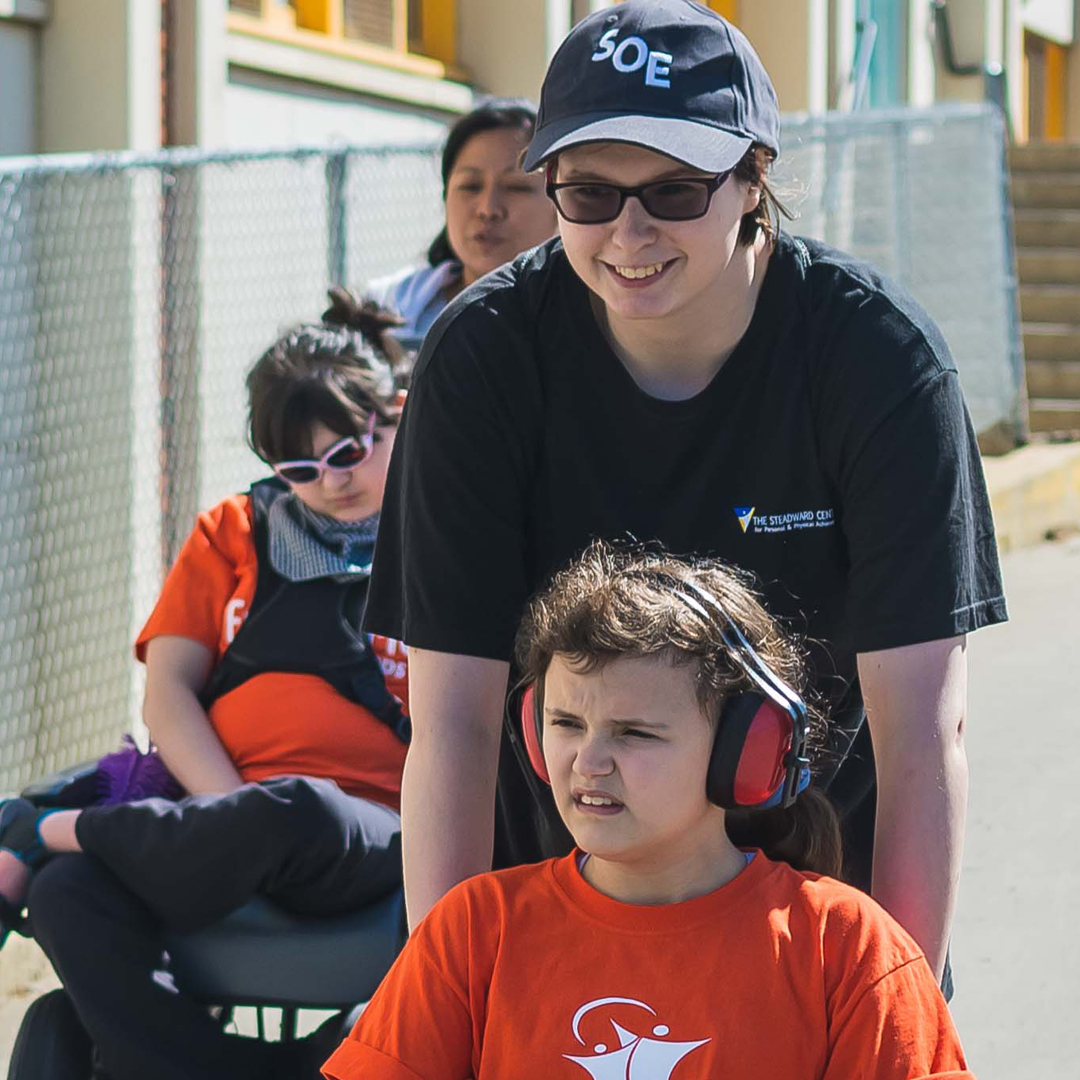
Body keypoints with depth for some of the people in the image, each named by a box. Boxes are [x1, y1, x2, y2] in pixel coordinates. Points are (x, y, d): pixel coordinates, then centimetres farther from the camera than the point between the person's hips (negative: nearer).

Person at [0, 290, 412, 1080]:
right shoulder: (236, 534, 22)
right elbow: (167, 691, 12)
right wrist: (237, 821, -7)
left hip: (373, 838, -3)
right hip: (220, 807, 3)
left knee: (298, 813, -41)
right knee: (70, 898, -31)